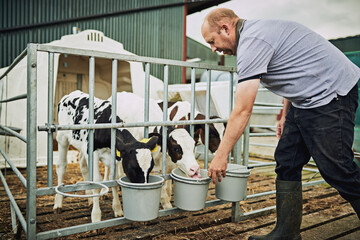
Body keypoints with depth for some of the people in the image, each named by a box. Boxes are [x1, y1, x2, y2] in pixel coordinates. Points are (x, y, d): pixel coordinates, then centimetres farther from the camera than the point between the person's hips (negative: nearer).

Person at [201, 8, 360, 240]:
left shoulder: (251, 42, -19)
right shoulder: (257, 30, 13)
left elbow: (242, 111, -21)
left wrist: (221, 155, -13)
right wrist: (285, 116, 20)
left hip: (331, 94, -10)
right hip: (305, 99, 10)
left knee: (336, 169, -6)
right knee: (287, 162, 6)